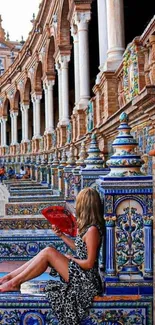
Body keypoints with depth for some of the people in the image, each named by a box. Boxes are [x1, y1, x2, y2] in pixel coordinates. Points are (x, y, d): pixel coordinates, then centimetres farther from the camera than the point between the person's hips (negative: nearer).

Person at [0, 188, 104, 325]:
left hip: (84, 278, -9)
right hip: (80, 272, 9)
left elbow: (89, 263, -21)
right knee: (48, 252, -1)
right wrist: (61, 235, 14)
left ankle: (14, 282, -4)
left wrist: (70, 258, -6)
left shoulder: (92, 230, -22)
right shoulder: (89, 226, 7)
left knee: (48, 252, -15)